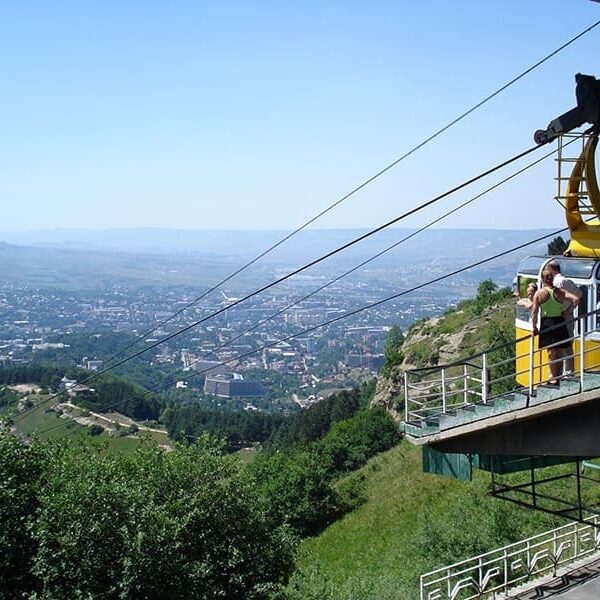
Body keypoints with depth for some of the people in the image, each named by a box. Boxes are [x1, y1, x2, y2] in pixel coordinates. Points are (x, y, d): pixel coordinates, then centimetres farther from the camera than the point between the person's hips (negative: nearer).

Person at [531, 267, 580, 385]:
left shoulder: (539, 293, -6)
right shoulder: (560, 292, 0)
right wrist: (567, 312, -1)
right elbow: (576, 300, -10)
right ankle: (559, 377, 21)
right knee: (559, 353, 13)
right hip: (560, 323, 2)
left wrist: (534, 327, 0)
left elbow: (534, 312, -9)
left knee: (551, 353, 3)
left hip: (547, 324, -2)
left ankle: (553, 379, 2)